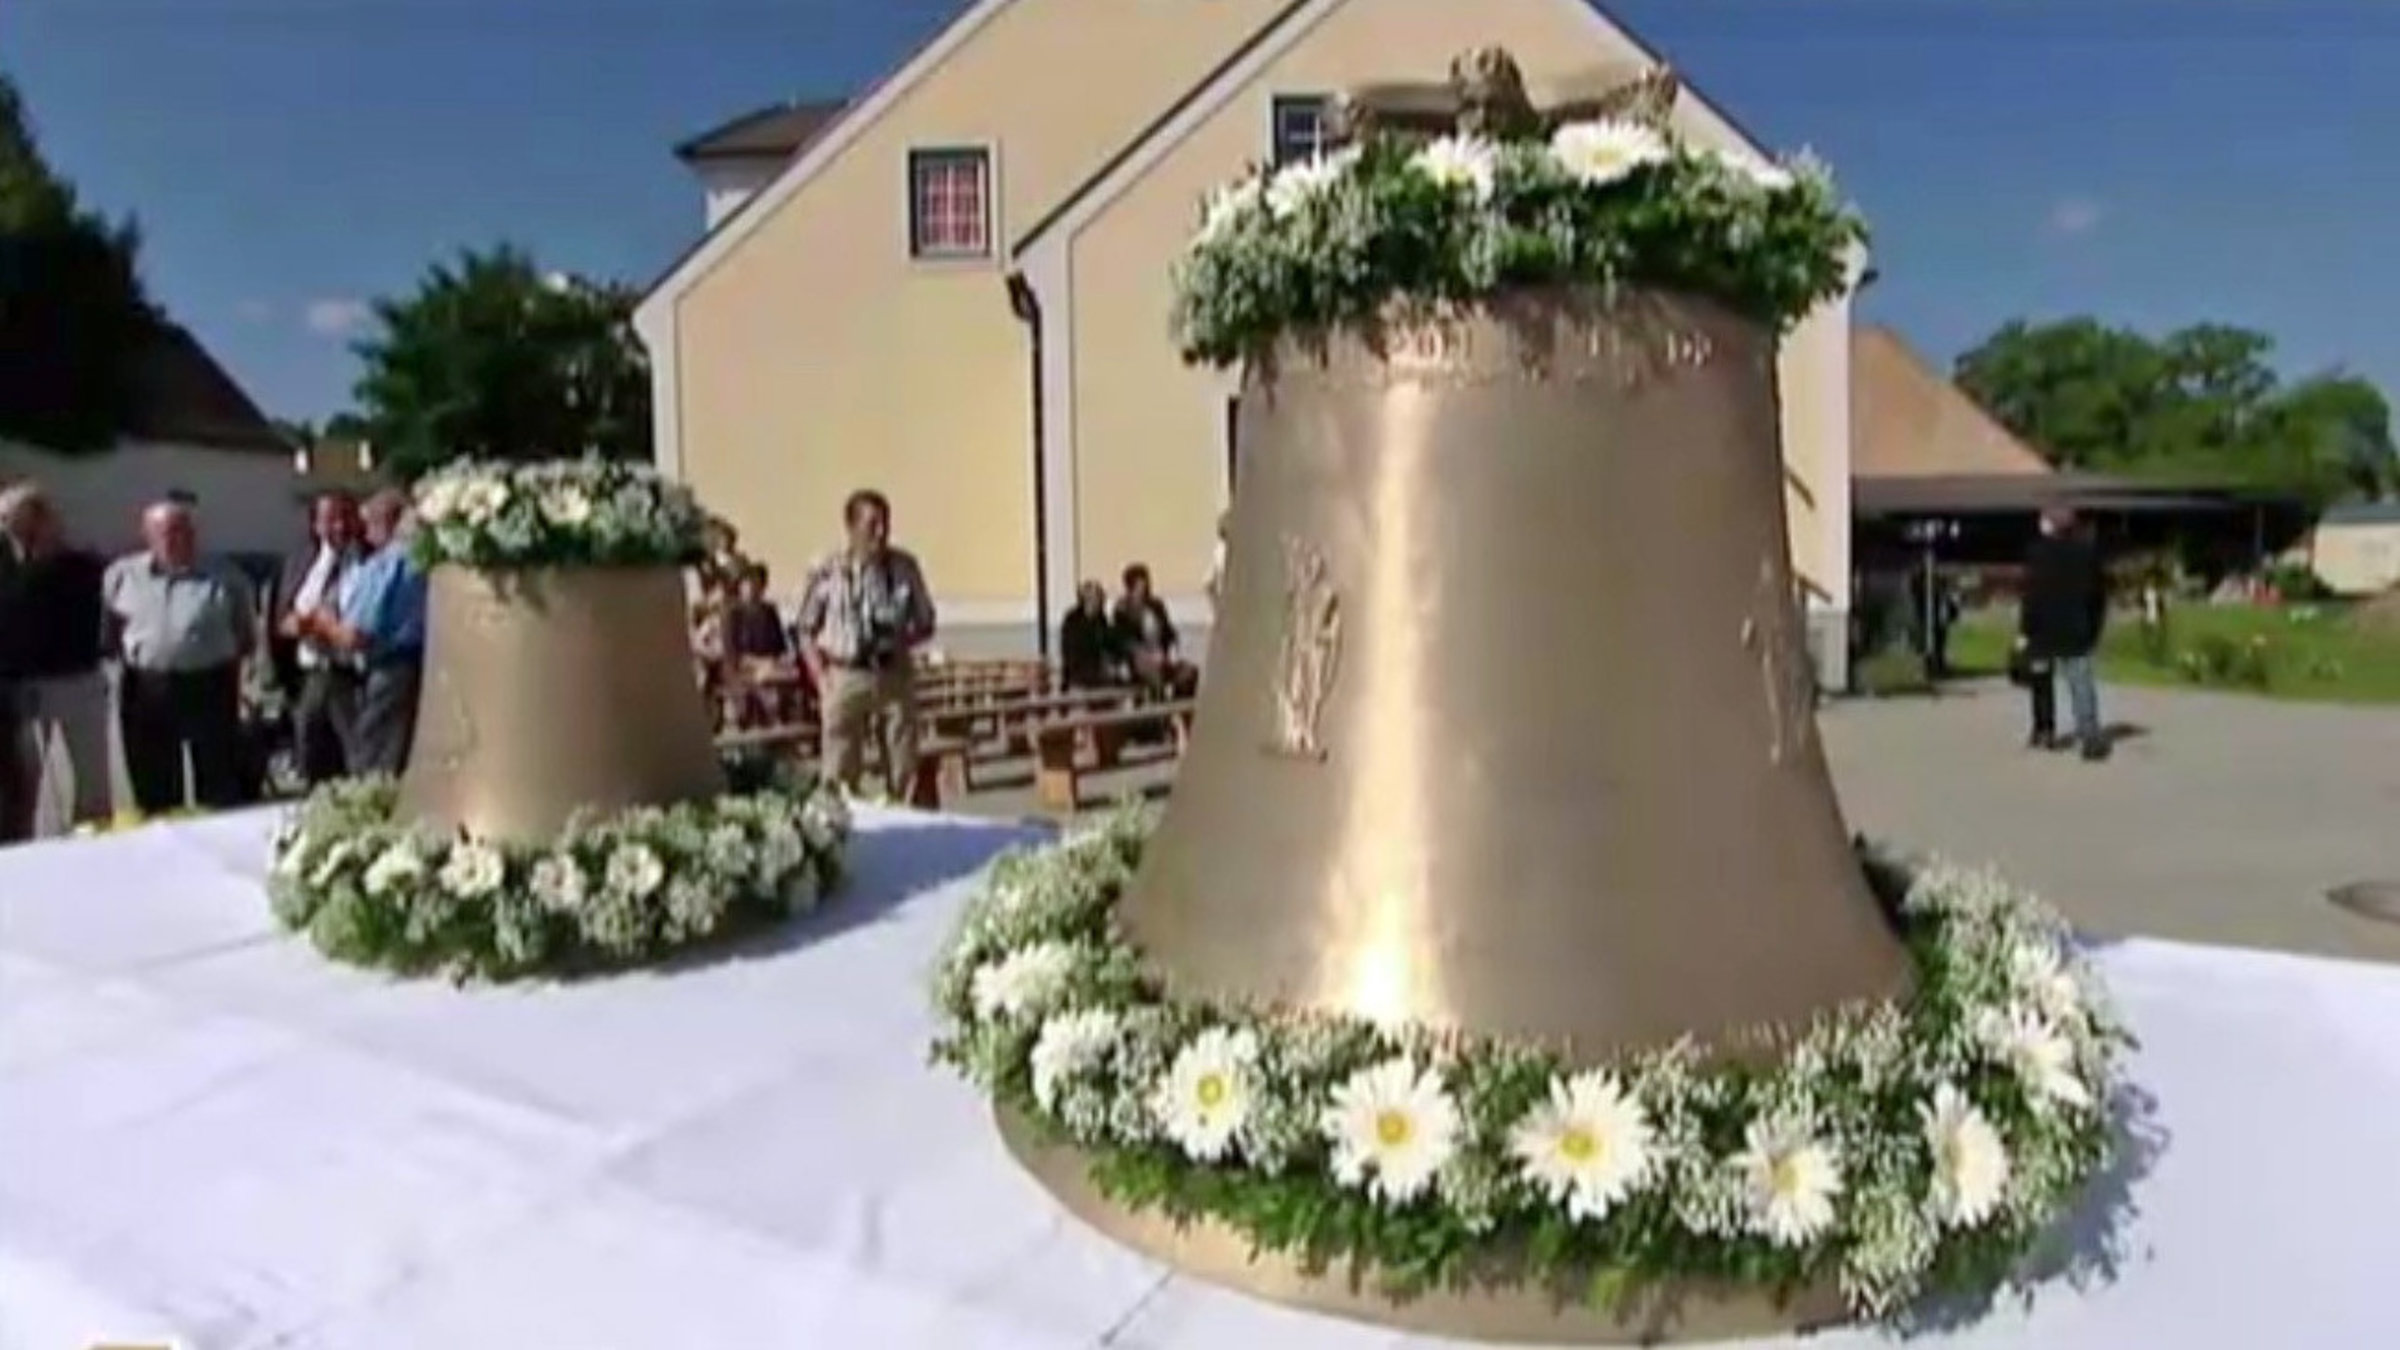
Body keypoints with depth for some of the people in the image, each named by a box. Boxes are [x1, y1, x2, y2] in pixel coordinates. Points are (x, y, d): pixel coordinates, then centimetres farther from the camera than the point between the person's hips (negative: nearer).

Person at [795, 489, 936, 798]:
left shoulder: (904, 566, 2)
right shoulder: (826, 570, -3)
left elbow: (925, 624, 12)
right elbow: (806, 630, 5)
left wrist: (903, 640, -7)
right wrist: (821, 677, -4)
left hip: (895, 676, 2)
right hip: (846, 677, -2)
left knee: (905, 773, 5)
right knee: (841, 775, 2)